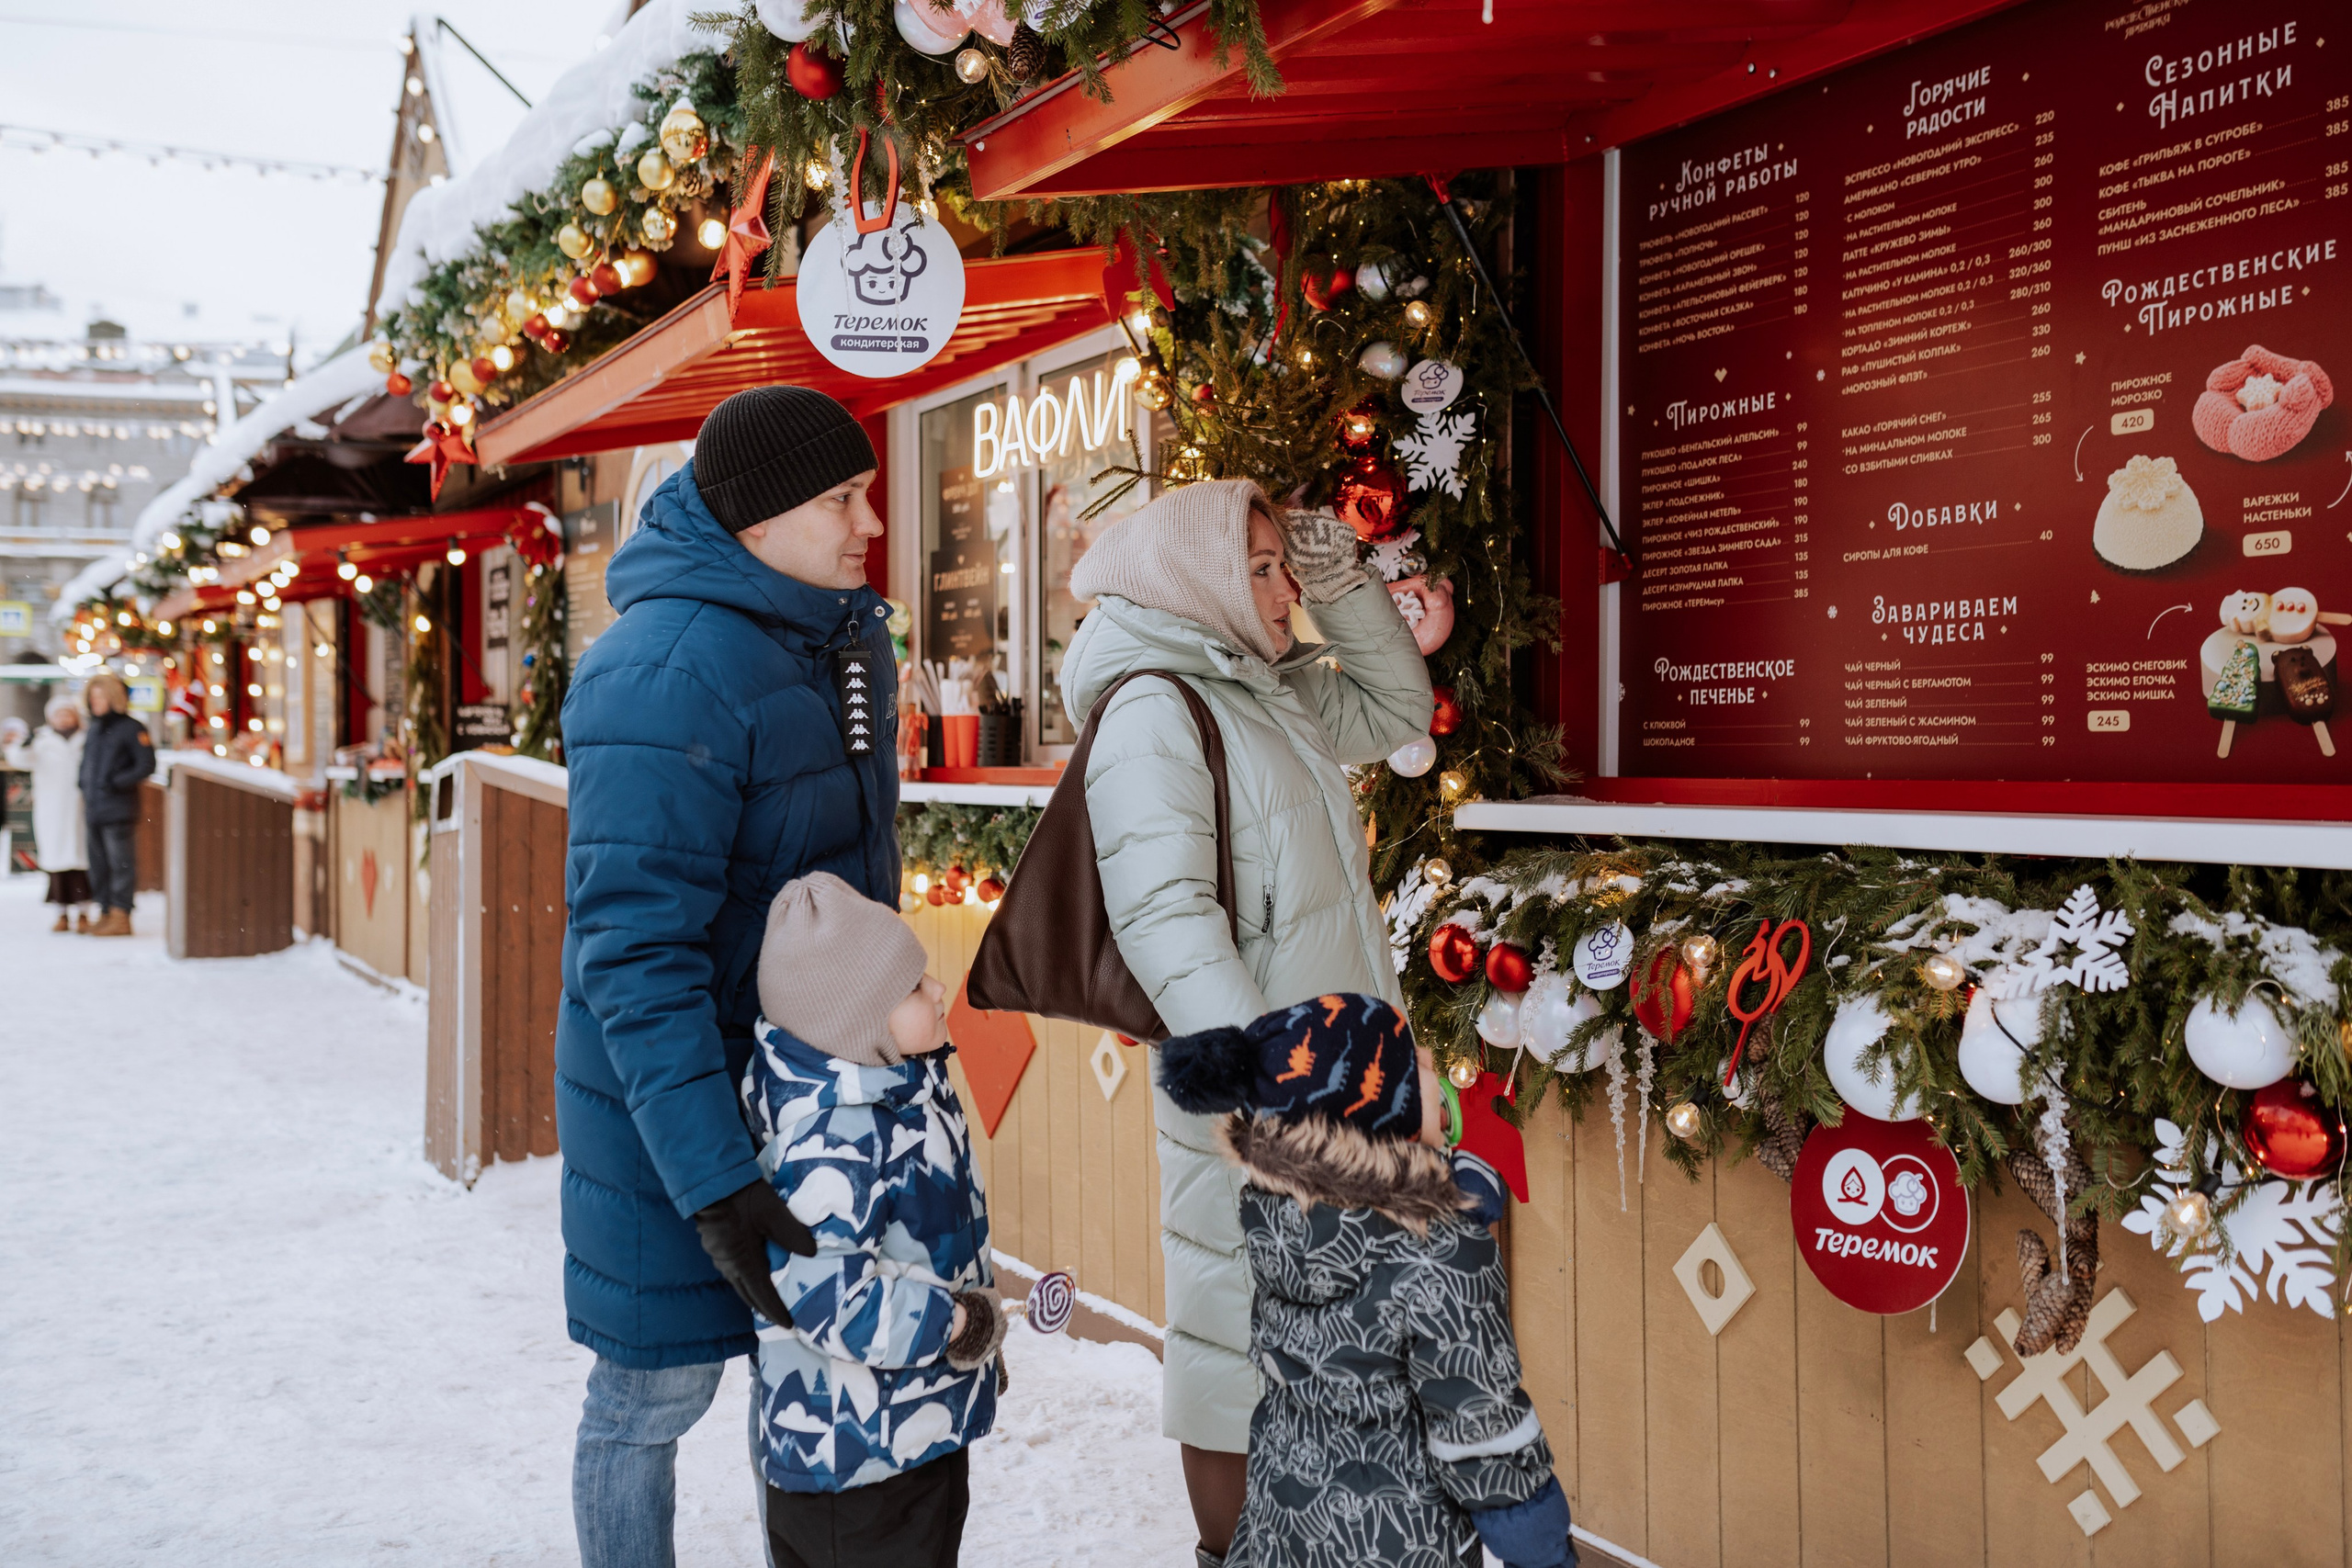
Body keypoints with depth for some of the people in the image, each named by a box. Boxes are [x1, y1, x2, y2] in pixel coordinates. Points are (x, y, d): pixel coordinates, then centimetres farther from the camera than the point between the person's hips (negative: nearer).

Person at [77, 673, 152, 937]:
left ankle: (120, 917, -4)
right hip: (94, 811, 8)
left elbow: (146, 765, -11)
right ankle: (106, 913, 17)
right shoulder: (94, 729, 18)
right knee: (99, 865, 10)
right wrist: (84, 791, 15)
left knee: (121, 863, -6)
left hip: (119, 810, -8)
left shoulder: (131, 728, -5)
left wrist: (115, 782, -16)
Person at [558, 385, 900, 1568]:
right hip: (671, 1099, -7)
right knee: (657, 1389, 9)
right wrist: (711, 1179, -31)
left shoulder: (850, 633, 4)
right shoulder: (667, 671, -24)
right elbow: (633, 952, -27)